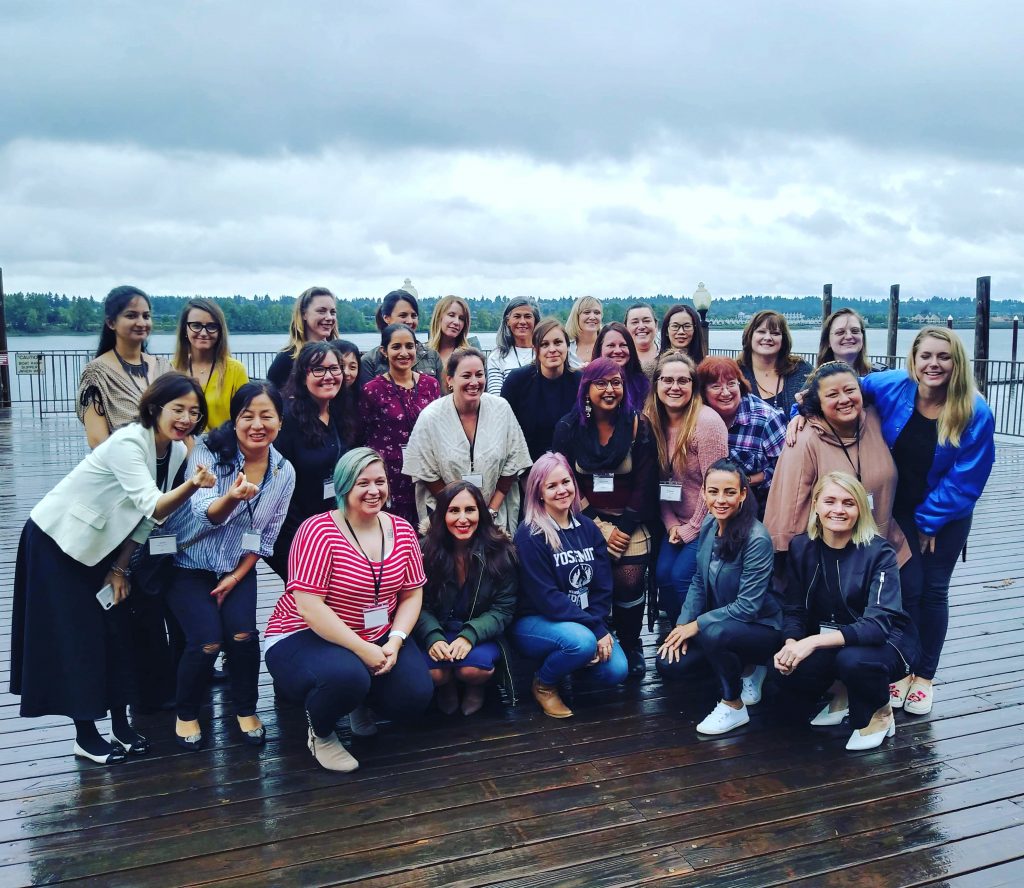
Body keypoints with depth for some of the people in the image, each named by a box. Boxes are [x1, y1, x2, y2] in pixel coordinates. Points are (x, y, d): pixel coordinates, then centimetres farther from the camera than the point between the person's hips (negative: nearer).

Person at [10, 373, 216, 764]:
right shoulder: (127, 443, -29)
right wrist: (191, 486, -58)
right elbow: (152, 507, -41)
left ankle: (121, 724, 19)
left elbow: (147, 515, 2)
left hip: (99, 543, 7)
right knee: (77, 636, -3)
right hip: (58, 539, -7)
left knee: (116, 630, 7)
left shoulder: (177, 451, -6)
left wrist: (120, 567, 0)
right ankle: (85, 736, 9)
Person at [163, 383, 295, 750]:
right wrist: (232, 498, -47)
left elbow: (265, 537, 3)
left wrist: (236, 576, -5)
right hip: (189, 564, -3)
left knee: (243, 633, -18)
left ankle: (246, 710, 8)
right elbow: (205, 517, -27)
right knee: (208, 640, -17)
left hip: (238, 568, 3)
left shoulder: (284, 472, -6)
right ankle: (186, 713, 11)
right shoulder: (209, 451, -17)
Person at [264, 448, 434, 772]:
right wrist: (361, 649, -25)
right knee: (348, 676, -36)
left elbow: (412, 594, 4)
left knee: (416, 697, -14)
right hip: (305, 637, -6)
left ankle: (361, 702, 23)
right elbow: (309, 605, -24)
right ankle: (320, 733, 1)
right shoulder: (319, 531, -19)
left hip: (378, 638, 6)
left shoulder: (402, 530, 0)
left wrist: (395, 640, -14)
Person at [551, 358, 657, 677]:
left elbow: (645, 484, -1)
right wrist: (601, 528, -9)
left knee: (630, 579, -17)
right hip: (585, 519, 0)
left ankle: (631, 646, 8)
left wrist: (624, 528, -9)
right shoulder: (569, 427, 0)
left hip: (629, 519, 0)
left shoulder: (638, 425, -1)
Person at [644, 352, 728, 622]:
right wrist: (670, 524, -3)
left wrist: (692, 528, -12)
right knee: (662, 575, -8)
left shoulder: (706, 422, -19)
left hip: (705, 523, -5)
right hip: (677, 522, 6)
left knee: (681, 577, -15)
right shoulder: (654, 421, 0)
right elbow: (660, 480, 5)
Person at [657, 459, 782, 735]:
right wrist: (682, 625, -7)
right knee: (668, 663, -9)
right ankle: (745, 668, 16)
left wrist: (696, 625, -22)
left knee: (714, 631, -37)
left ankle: (734, 706, -10)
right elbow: (699, 582, 5)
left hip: (761, 627, -7)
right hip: (721, 622, 7)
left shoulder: (757, 539, -25)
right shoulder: (708, 525, -4)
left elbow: (748, 606, -26)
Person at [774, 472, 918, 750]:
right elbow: (794, 610, -3)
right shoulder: (801, 547, -6)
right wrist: (791, 644, -26)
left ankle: (878, 715, -2)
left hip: (884, 642, -4)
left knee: (852, 659, -36)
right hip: (828, 641, 4)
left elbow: (878, 624, -28)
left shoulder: (878, 553, -19)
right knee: (792, 669, -26)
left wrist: (815, 641, -39)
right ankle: (843, 693, 10)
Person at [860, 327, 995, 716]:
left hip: (947, 517, 0)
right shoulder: (893, 387, -17)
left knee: (934, 591, 8)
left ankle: (924, 676, 24)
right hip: (900, 510, 0)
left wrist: (929, 520, -13)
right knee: (908, 587, -3)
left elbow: (965, 480, -16)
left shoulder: (975, 413, -20)